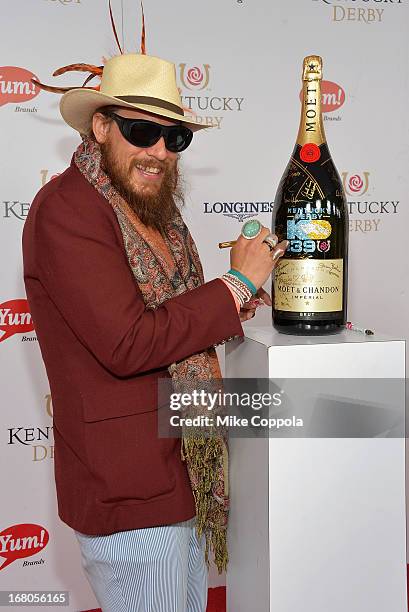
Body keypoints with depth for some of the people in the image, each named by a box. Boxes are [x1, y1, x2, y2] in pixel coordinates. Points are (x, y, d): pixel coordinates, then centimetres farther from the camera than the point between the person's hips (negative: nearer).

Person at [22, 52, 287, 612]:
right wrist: (237, 283, -18)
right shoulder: (67, 209, -18)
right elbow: (127, 344, -25)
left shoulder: (154, 209, 11)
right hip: (127, 488, -9)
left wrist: (232, 303, -1)